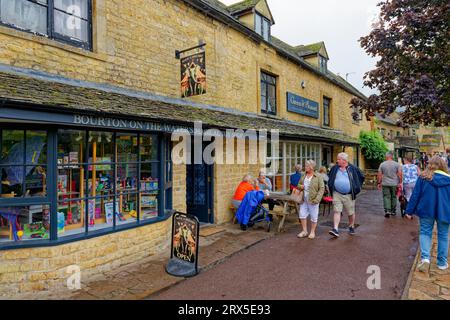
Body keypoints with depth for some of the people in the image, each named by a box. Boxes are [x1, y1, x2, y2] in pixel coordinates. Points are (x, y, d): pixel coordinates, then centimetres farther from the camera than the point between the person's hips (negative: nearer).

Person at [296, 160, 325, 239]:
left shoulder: (318, 176, -7)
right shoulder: (303, 175, 10)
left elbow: (322, 188, -10)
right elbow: (298, 185, 21)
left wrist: (317, 199, -20)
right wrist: (300, 186, -4)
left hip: (313, 200, -5)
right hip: (304, 200, 5)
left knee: (314, 217, 5)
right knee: (302, 215, 5)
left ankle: (312, 232, 21)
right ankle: (304, 231, 20)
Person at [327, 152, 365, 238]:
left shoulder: (353, 169, -4)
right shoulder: (334, 168, 2)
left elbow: (362, 177, 11)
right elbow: (330, 180, 20)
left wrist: (357, 187, 9)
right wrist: (331, 188, 12)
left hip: (349, 195, -1)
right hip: (337, 194, 1)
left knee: (351, 213, 12)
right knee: (336, 211, -8)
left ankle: (351, 227, 34)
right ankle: (335, 229, -10)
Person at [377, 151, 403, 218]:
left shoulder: (382, 164, -1)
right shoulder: (397, 164, -2)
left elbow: (379, 175, 0)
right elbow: (400, 174, -5)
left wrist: (379, 183, 7)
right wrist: (400, 182, 2)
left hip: (385, 184, -1)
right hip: (394, 184, 1)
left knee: (386, 197, 0)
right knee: (394, 197, 13)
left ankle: (387, 210, -13)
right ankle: (393, 211, 23)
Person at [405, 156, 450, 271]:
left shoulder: (423, 178, -5)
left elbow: (415, 195, -4)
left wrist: (409, 211, 1)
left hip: (426, 210, -1)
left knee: (425, 233, 10)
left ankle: (425, 258, -8)